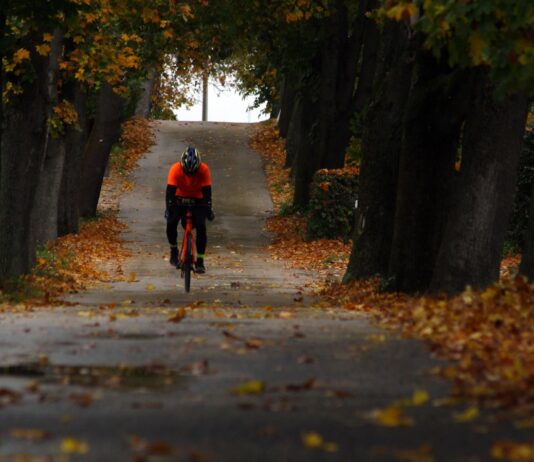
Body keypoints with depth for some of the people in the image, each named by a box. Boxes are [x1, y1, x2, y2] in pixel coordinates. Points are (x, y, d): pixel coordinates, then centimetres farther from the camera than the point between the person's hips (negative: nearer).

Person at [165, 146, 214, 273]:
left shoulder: (204, 170, -25)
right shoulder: (175, 169, -26)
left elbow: (207, 191, -24)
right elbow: (170, 191, -28)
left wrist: (208, 209, -33)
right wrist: (168, 209, -38)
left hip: (198, 200, 0)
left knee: (201, 226, -19)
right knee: (171, 223, -21)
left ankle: (200, 261, -10)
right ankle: (174, 251, 6)